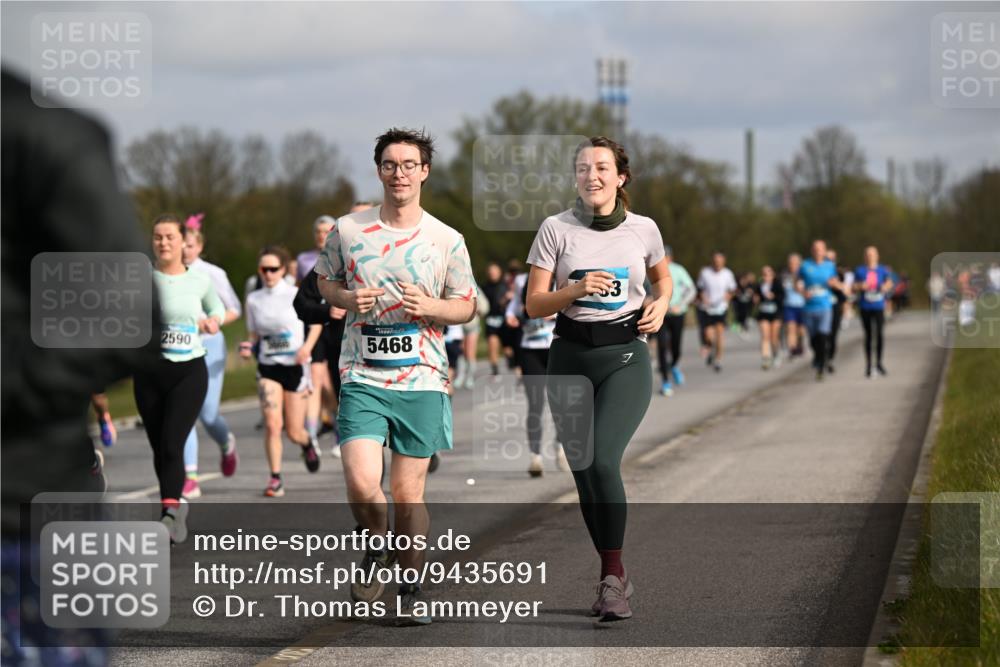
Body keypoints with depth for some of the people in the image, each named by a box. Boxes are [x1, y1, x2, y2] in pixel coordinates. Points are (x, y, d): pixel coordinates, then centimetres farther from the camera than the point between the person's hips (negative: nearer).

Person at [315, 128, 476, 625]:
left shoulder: (447, 240, 3)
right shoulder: (348, 231, 3)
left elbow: (466, 305, 10)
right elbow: (324, 281, 17)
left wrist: (430, 308, -11)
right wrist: (347, 298, -5)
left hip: (422, 379, 0)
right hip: (362, 377, 0)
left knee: (408, 491, 3)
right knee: (361, 483, -15)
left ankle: (410, 589, 19)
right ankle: (377, 548, 16)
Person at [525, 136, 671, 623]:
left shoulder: (643, 230, 2)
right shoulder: (556, 229, -1)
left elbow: (663, 277, 23)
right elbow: (534, 305, -1)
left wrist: (661, 304, 2)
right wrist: (577, 289, -17)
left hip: (626, 355, -2)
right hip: (571, 357, 2)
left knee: (602, 460, -21)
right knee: (583, 472, 5)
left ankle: (612, 575, -12)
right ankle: (614, 575, 21)